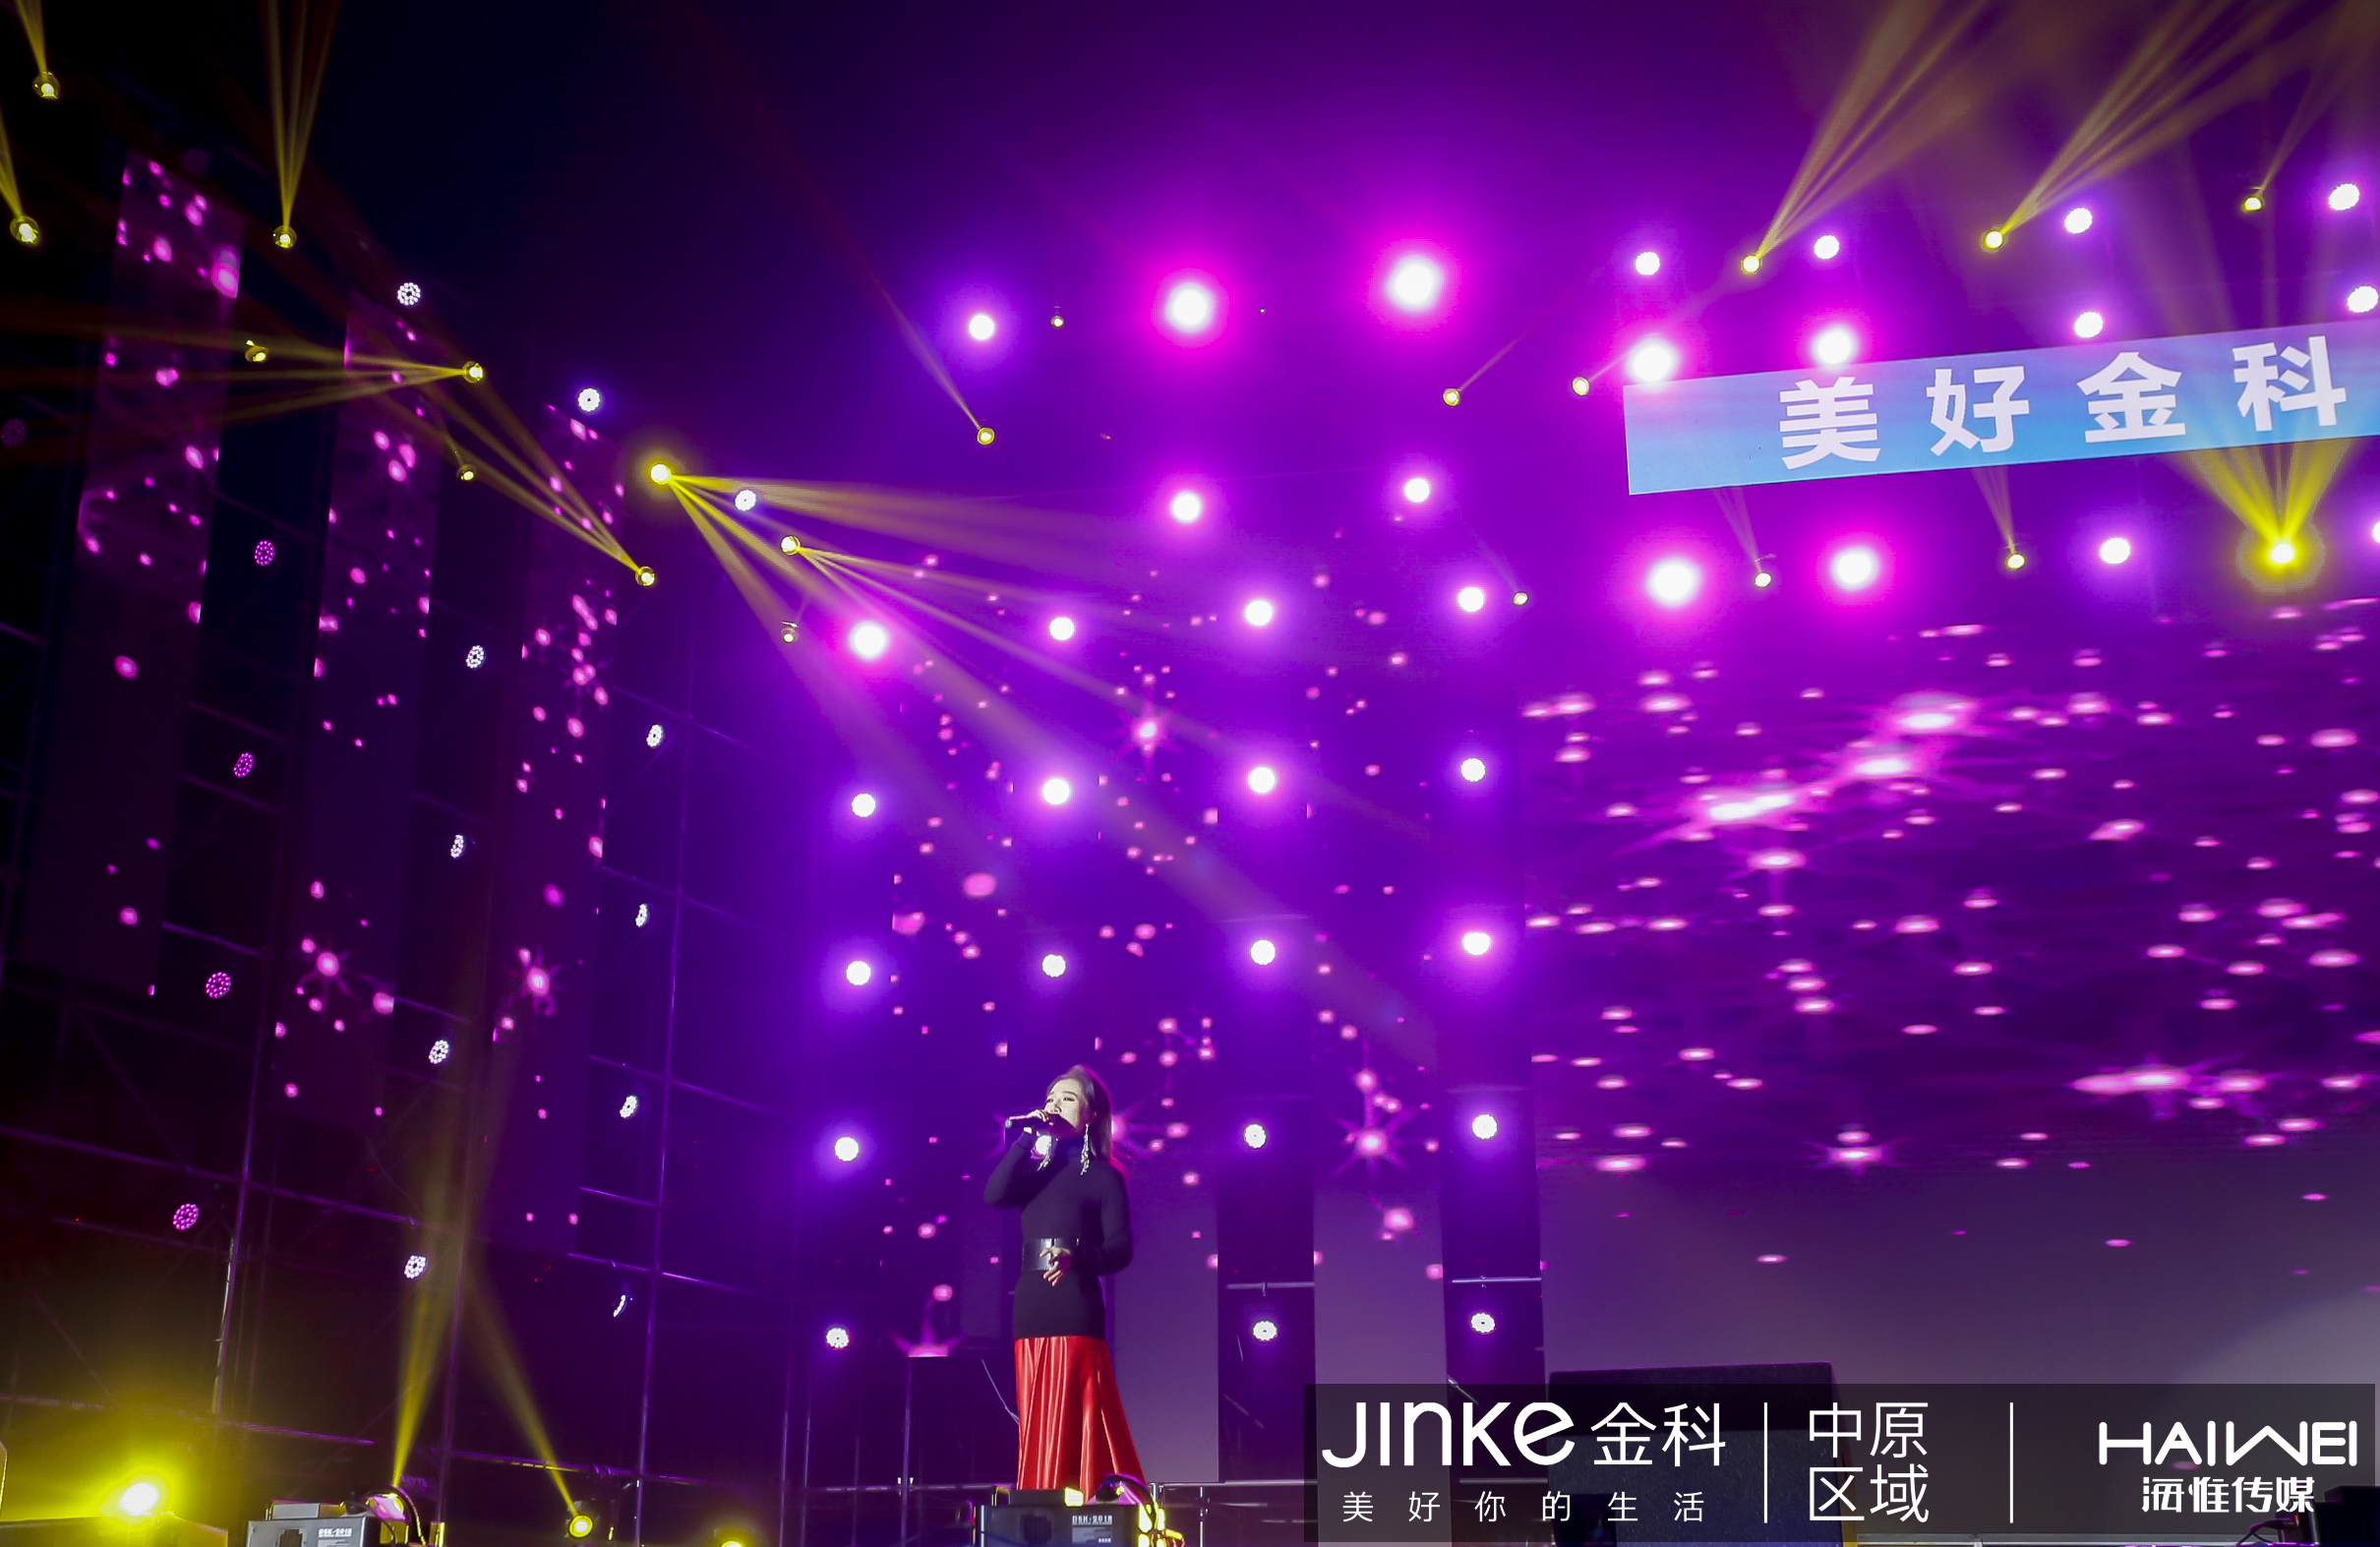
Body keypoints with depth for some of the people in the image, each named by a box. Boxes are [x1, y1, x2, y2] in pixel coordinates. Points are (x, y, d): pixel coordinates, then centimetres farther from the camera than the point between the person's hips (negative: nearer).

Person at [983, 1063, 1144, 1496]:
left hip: (1076, 1311, -5)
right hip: (1030, 1309, 5)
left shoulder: (1104, 1176, 4)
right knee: (1037, 1427, 5)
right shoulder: (1035, 1169, 17)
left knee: (1078, 1423, -9)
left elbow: (1120, 1249, -6)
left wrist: (1077, 1257, -26)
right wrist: (1029, 1137, -5)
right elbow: (993, 1195, -4)